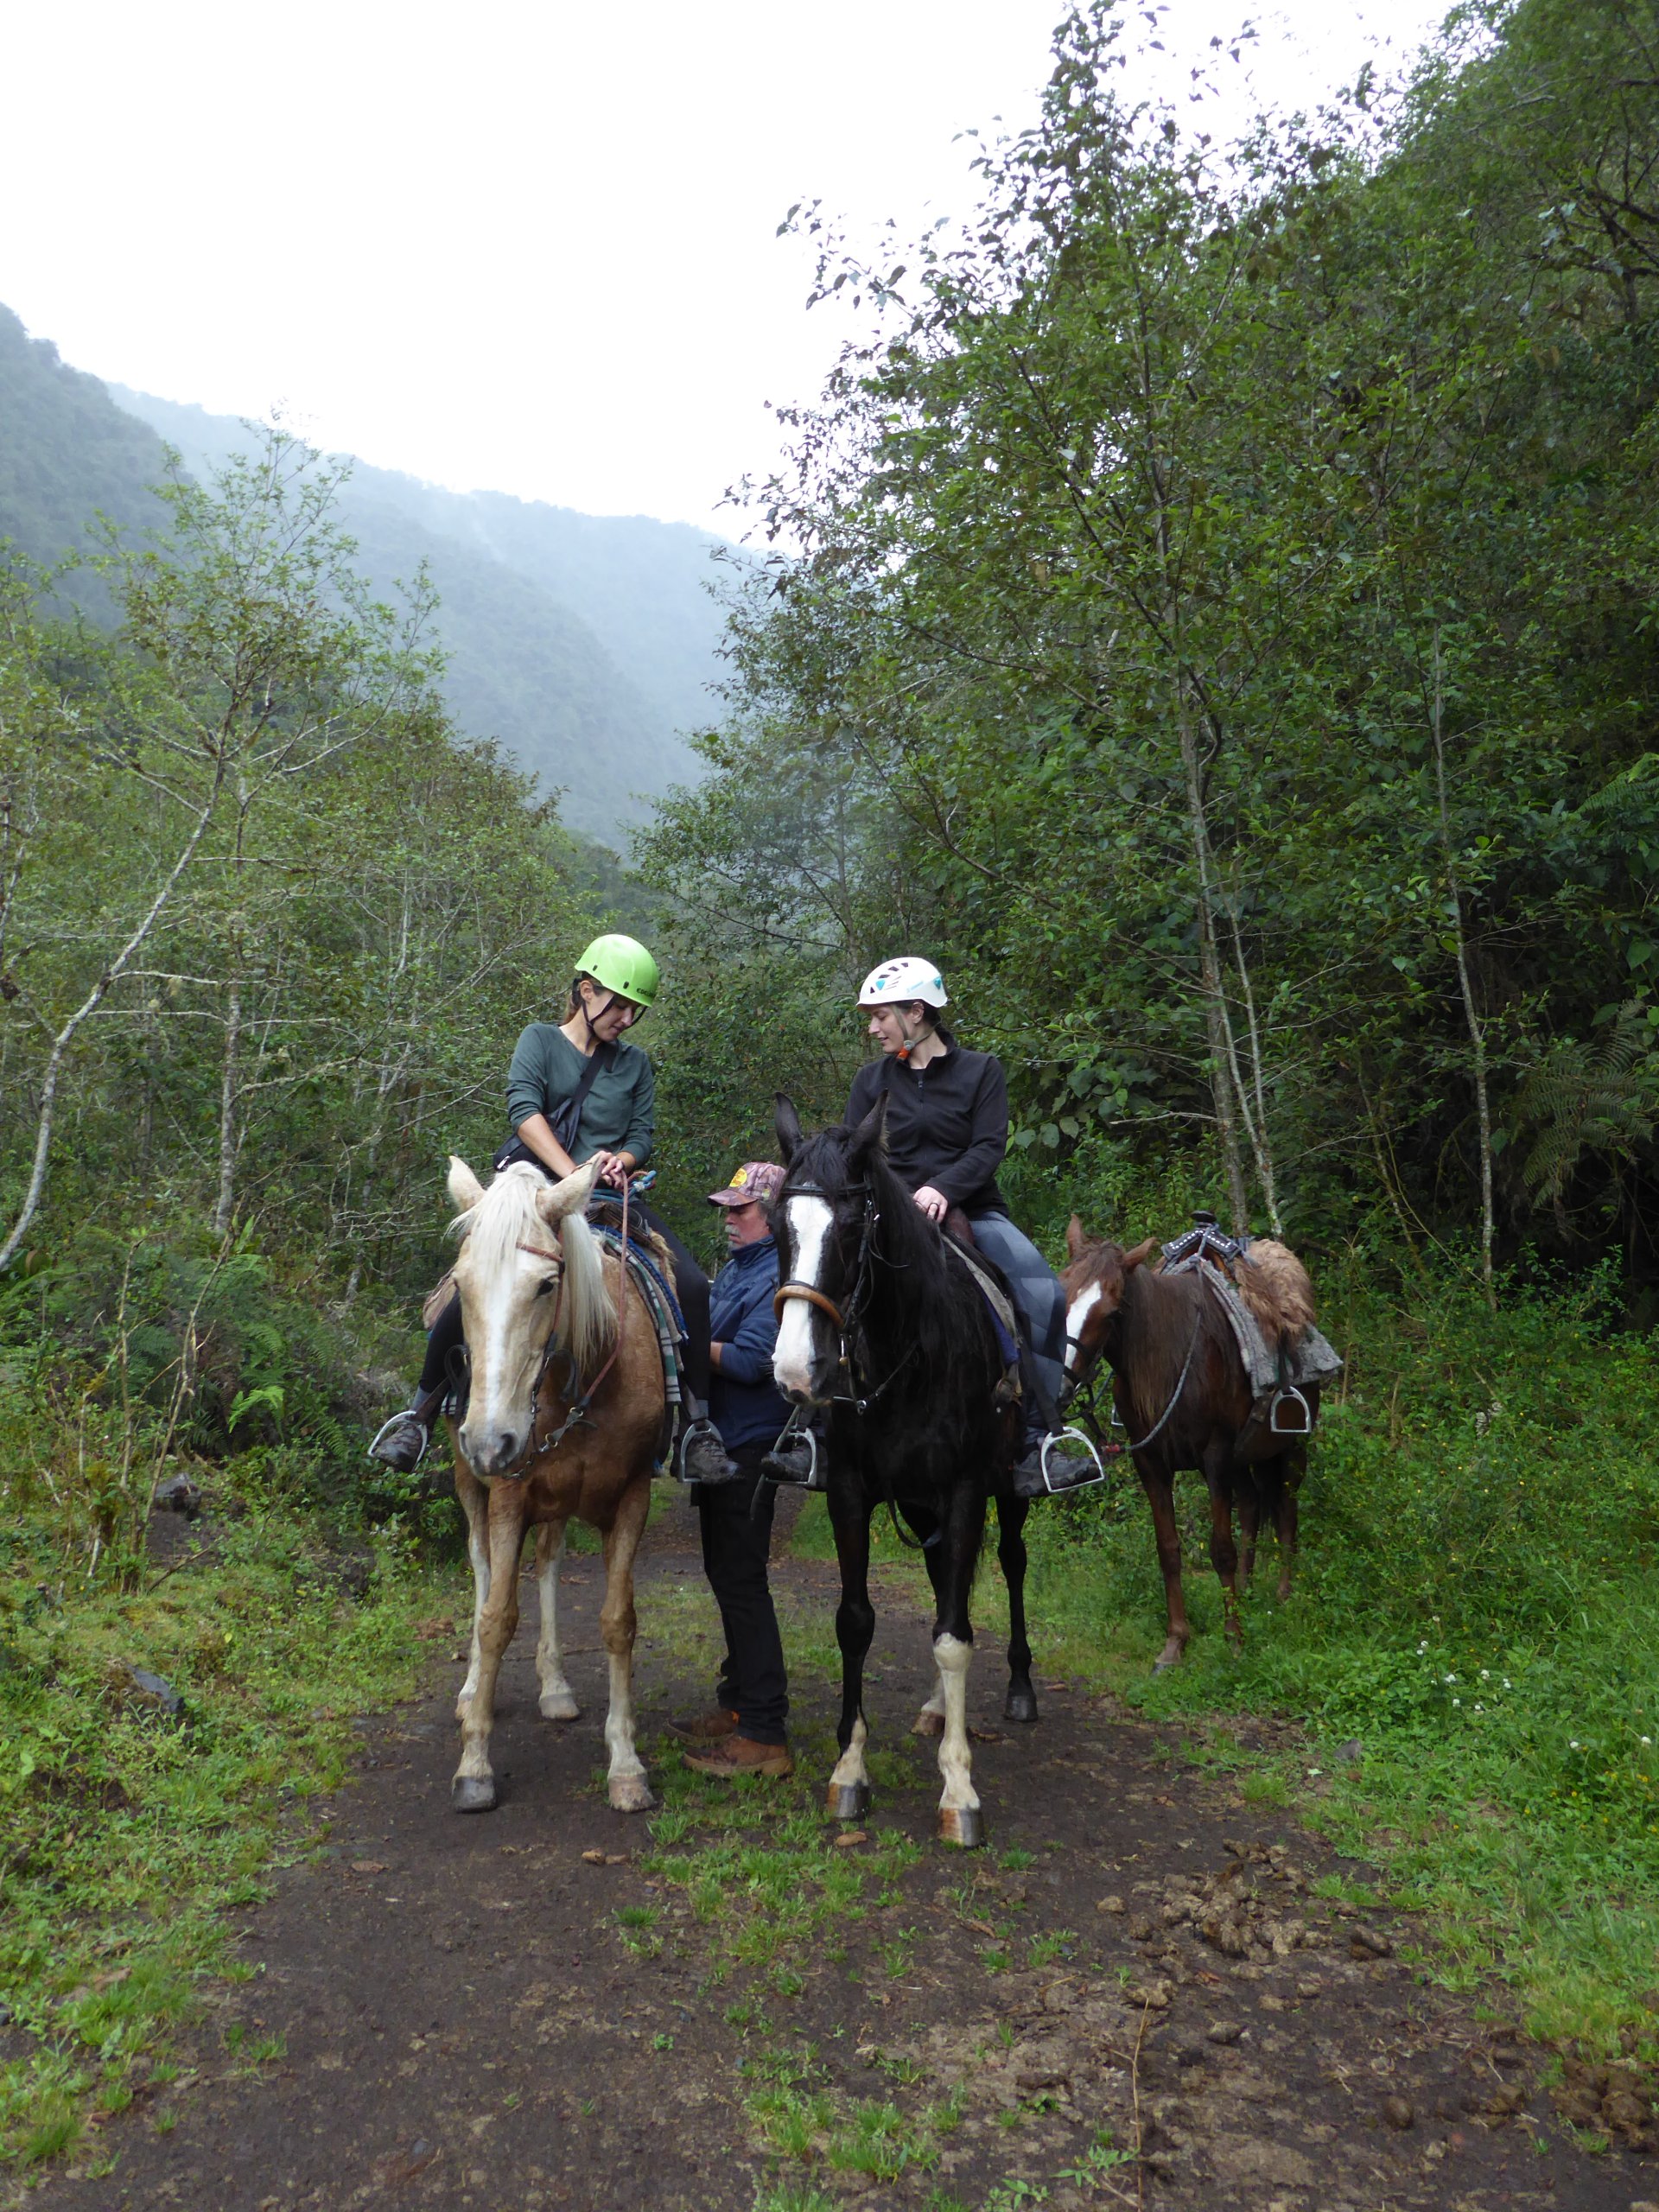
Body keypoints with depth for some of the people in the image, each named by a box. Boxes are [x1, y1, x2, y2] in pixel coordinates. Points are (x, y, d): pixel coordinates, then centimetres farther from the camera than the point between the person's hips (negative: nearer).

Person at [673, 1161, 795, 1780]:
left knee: (740, 1579, -6)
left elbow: (750, 1359, -25)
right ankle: (737, 1703, 31)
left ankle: (764, 1734, 1)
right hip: (721, 1441, 10)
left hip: (748, 1445, -10)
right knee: (726, 1573, 18)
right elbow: (716, 1337, 21)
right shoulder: (736, 1266, 15)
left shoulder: (778, 1276, -17)